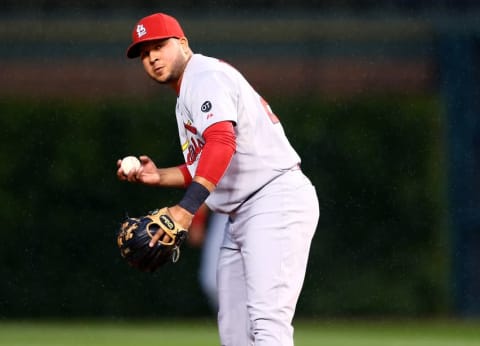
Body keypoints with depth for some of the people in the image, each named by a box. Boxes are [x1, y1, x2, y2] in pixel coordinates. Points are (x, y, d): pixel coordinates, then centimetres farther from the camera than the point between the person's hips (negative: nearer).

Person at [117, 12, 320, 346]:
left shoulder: (205, 75, -9)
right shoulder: (184, 98, 23)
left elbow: (221, 143, -26)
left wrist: (187, 207, -34)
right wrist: (158, 176, 12)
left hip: (277, 200, -11)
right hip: (242, 216, 11)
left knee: (267, 319, -22)